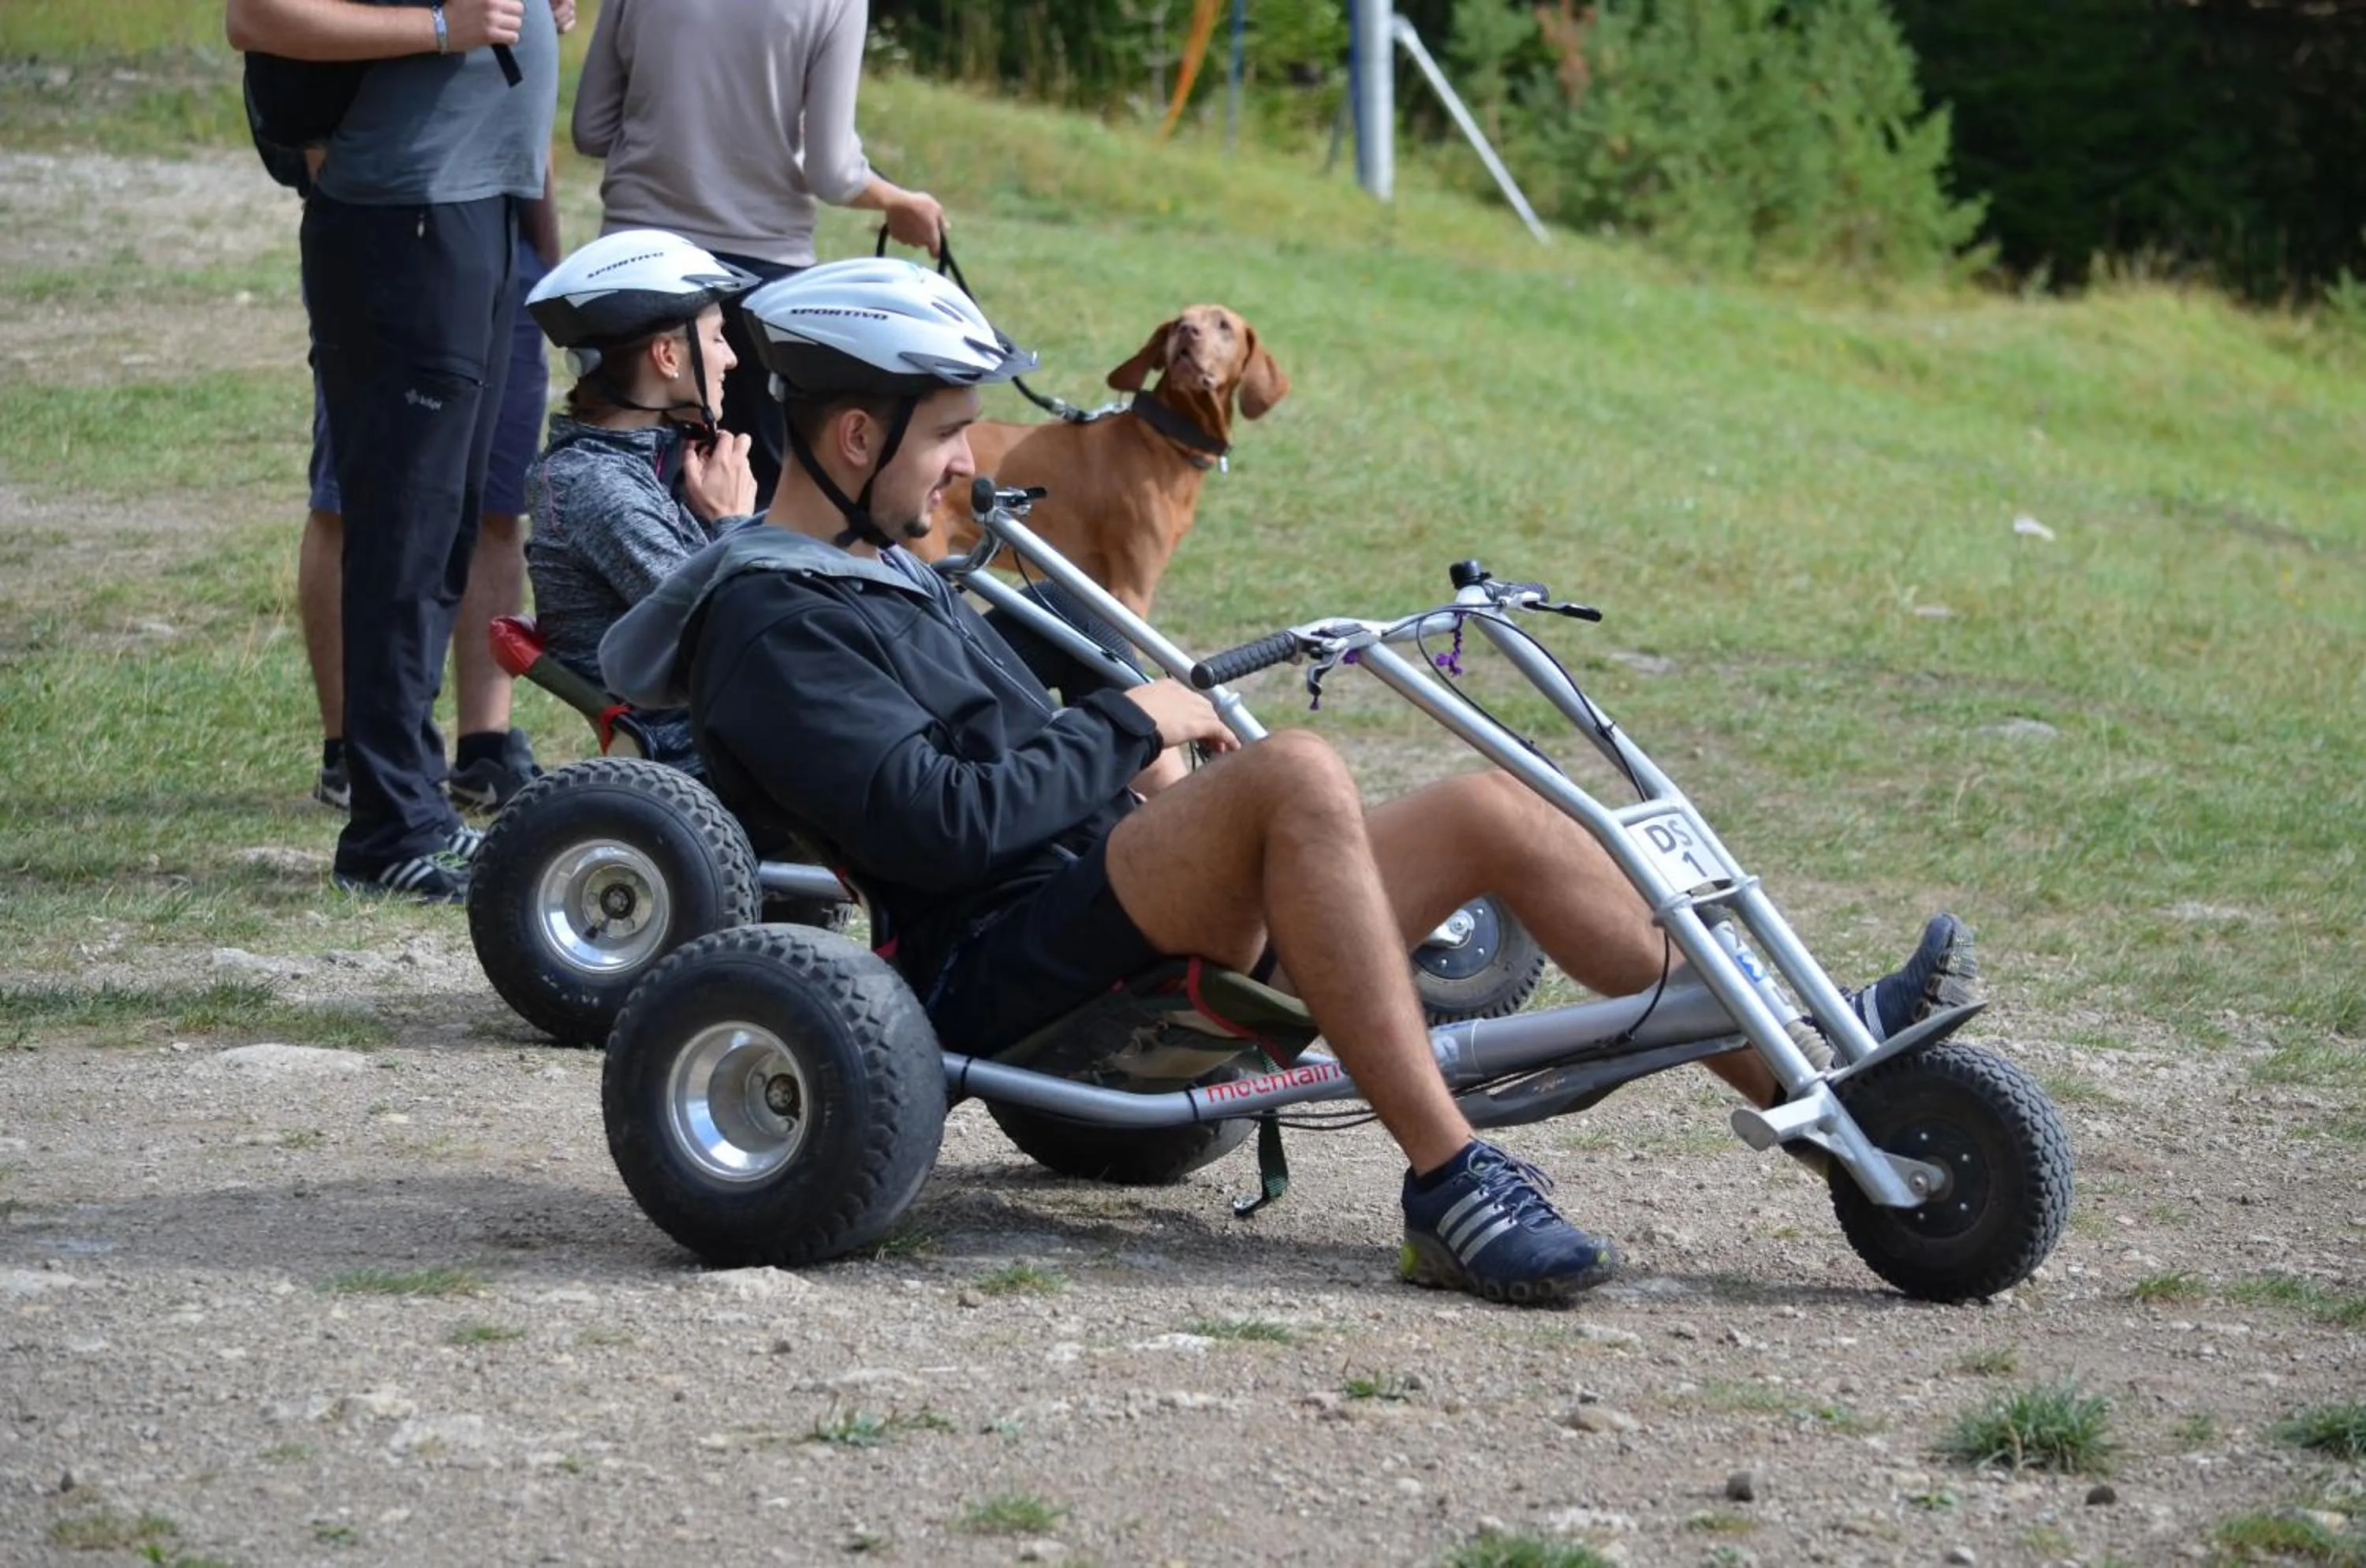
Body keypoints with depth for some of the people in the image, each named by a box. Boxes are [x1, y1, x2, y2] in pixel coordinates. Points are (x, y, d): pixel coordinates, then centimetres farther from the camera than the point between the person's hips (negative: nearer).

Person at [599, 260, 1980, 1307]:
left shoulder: (886, 578, 24)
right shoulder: (768, 621, -9)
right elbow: (935, 822, -21)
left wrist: (1161, 731, 9)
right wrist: (1130, 728, -10)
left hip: (1113, 931, 10)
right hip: (998, 978, -10)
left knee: (1493, 814, 3)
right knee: (1296, 774, -33)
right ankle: (1450, 1185, -34)